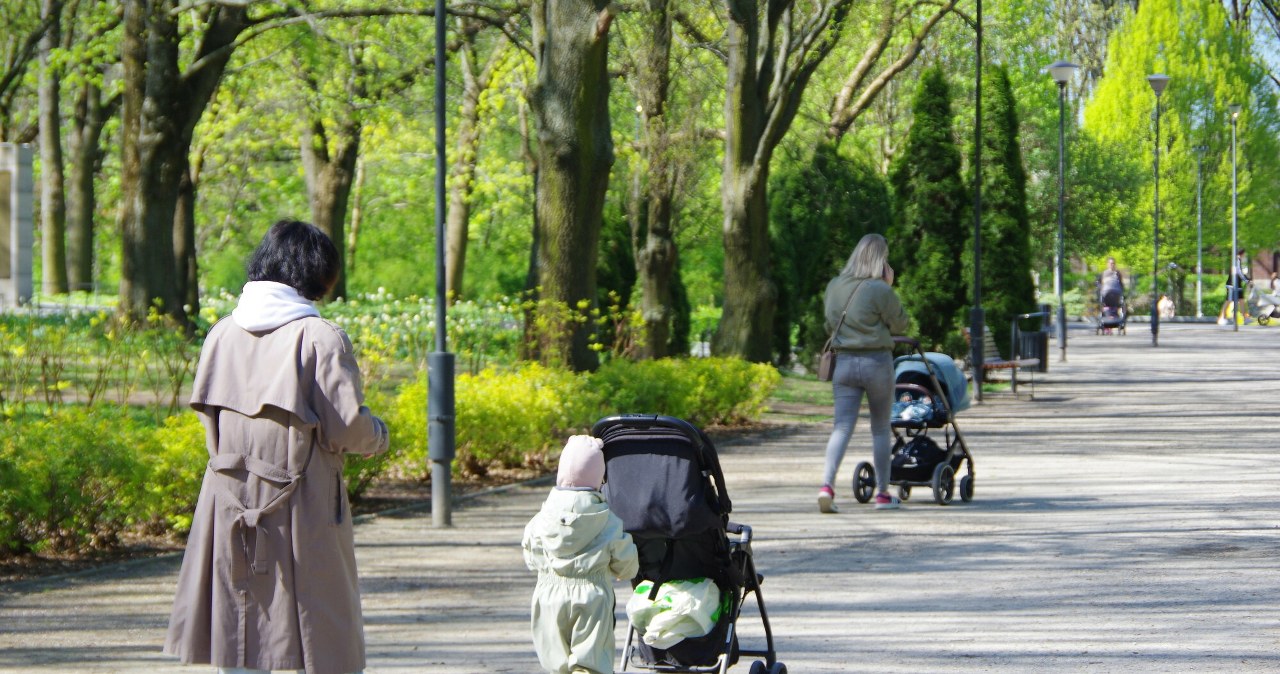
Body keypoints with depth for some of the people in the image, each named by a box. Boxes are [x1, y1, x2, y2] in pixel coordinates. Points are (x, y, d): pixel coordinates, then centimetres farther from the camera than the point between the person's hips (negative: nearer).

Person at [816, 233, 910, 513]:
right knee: (880, 429, 10)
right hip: (877, 361, -4)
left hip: (844, 362, 4)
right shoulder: (880, 290, -13)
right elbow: (900, 323, -2)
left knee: (841, 426, 0)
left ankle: (827, 484, -20)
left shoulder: (833, 287, 6)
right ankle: (882, 493, 17)